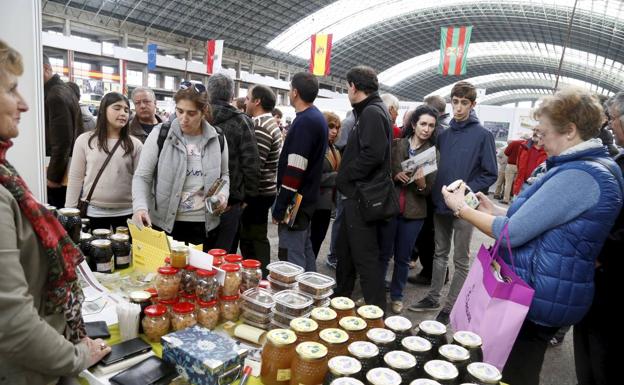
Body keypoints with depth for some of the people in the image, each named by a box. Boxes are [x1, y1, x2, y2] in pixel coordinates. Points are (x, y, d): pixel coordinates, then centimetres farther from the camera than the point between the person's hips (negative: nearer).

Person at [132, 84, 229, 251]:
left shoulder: (217, 139, 2)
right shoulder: (160, 134, -5)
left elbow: (224, 175, 16)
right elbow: (142, 176, -4)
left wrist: (223, 194, -5)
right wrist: (140, 207, -21)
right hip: (164, 223, -1)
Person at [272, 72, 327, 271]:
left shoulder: (304, 122, -19)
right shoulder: (317, 118, 12)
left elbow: (294, 171, -24)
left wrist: (279, 207, -19)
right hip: (307, 197, 10)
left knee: (292, 256, -2)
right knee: (305, 249, 20)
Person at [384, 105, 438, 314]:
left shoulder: (434, 153, 1)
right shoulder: (396, 145, 1)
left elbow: (429, 190, -1)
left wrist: (421, 182, -21)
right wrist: (395, 176, -16)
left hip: (414, 212, 0)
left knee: (403, 257, 11)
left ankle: (397, 296, 27)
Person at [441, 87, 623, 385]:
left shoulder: (579, 176, -25)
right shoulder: (594, 167, 10)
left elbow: (513, 233, -24)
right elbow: (534, 221, 16)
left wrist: (461, 209, -13)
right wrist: (493, 210, 8)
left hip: (538, 296, -10)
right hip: (542, 292, 10)